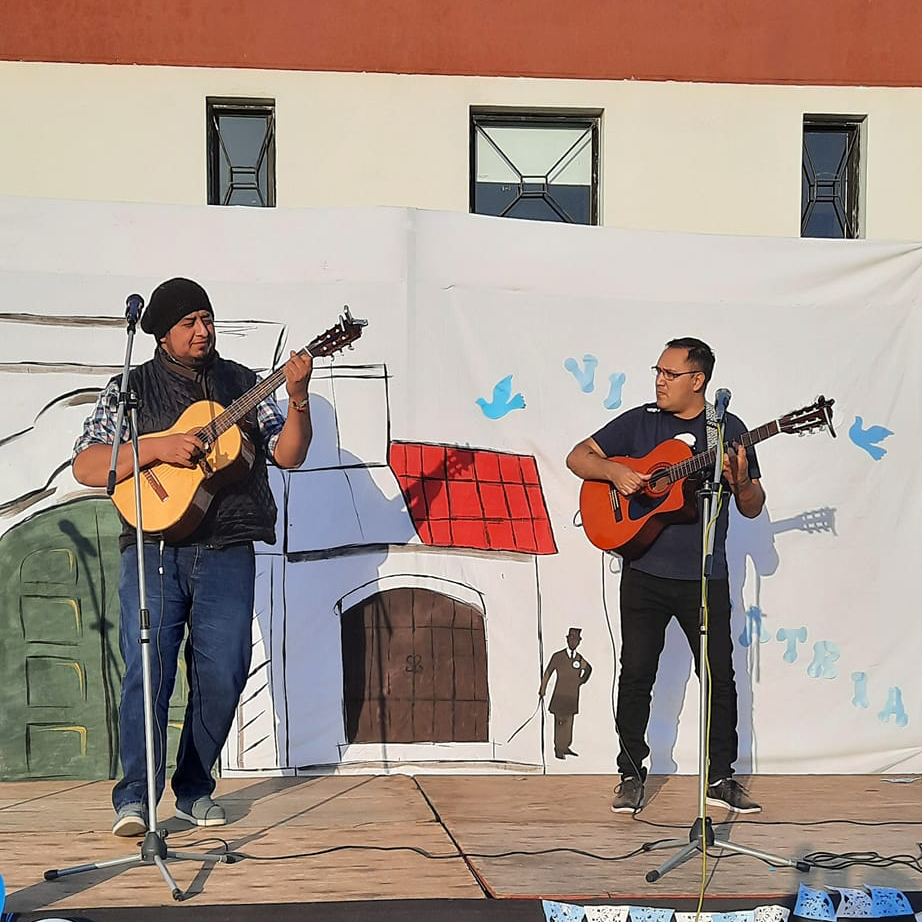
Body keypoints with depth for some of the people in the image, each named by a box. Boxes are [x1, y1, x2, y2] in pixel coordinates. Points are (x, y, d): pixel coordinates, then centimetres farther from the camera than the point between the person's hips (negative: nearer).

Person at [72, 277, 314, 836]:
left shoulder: (243, 385, 15)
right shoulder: (131, 389, 9)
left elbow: (289, 455, 8)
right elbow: (86, 467, 0)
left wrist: (298, 398, -8)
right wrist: (156, 448, -13)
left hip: (227, 552, 2)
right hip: (153, 545, -2)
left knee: (223, 674, -2)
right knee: (148, 669, -12)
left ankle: (194, 790, 15)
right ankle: (135, 796, -5)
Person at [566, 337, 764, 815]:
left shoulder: (728, 430, 4)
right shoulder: (639, 422, 5)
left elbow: (753, 508, 5)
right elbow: (578, 457, 4)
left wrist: (740, 482, -17)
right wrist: (615, 471, -15)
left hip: (705, 577, 0)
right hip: (645, 572, 0)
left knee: (720, 677, 2)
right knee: (636, 675, 1)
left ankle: (721, 777, 16)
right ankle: (631, 776, 13)